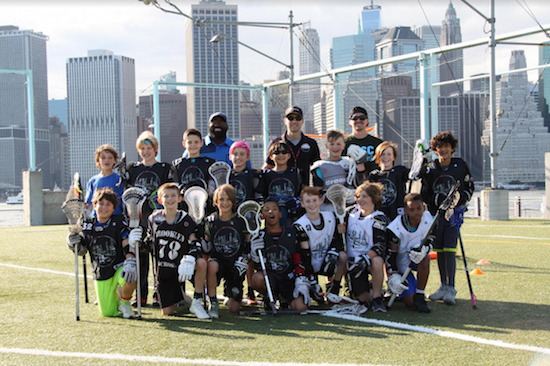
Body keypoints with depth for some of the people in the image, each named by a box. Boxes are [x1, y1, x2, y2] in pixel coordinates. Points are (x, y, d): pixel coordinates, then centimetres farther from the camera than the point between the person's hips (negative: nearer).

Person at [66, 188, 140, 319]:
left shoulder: (119, 222, -4)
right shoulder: (88, 226, 3)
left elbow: (127, 245, -10)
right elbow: (82, 251, 11)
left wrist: (130, 262, -26)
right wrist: (73, 244, -11)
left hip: (118, 267, -2)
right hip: (101, 274, 3)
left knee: (130, 278, -39)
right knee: (108, 313, 1)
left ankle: (124, 303, -6)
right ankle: (114, 298, 39)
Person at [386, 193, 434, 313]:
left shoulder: (428, 220, -16)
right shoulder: (395, 228, -25)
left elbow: (429, 241, -7)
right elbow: (390, 255, -17)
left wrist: (423, 248, -31)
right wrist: (392, 276, -22)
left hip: (416, 260, 3)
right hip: (400, 264, -3)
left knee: (425, 257, -36)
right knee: (410, 303, -13)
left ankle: (419, 296, -21)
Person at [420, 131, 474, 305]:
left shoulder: (460, 165, 1)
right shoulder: (430, 168, 1)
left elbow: (469, 187, 11)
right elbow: (425, 194, 1)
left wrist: (461, 199, -6)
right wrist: (441, 200, -14)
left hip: (454, 213, -2)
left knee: (449, 250, -11)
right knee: (439, 251, 5)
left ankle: (451, 289, -9)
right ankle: (444, 286, 16)